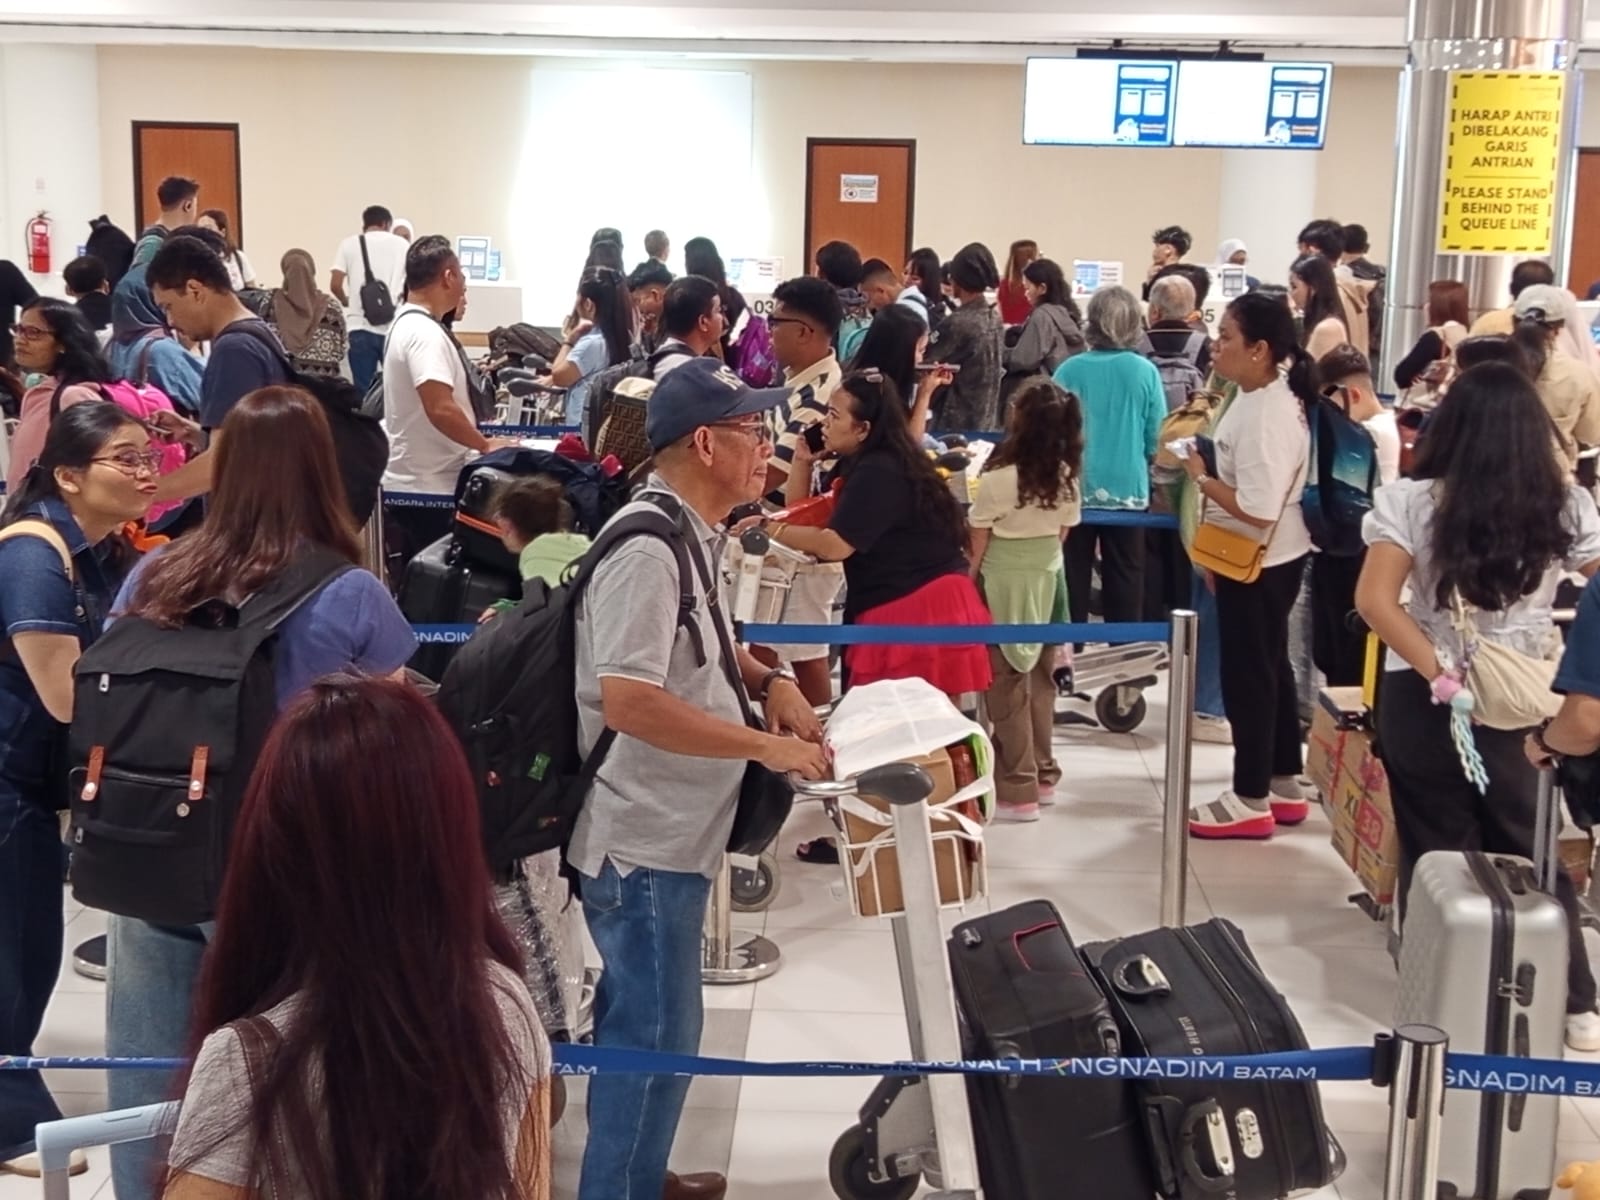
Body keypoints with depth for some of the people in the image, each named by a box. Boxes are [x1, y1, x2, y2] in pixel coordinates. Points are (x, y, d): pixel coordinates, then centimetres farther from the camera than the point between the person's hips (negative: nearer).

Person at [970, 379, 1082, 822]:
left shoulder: (998, 476, -19)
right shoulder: (1065, 475, -3)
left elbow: (980, 538, -10)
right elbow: (1064, 531, 8)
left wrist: (968, 582, 3)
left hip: (1005, 582, -6)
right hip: (1048, 578, 6)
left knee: (1007, 684, 2)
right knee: (1040, 679, 17)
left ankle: (1017, 791, 5)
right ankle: (1043, 776, 26)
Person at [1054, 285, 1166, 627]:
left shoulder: (1070, 370, -8)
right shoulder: (1145, 372, -7)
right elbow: (1155, 442, -2)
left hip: (1076, 490, 0)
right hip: (1129, 491, 0)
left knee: (1073, 583, 12)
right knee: (1125, 585, 10)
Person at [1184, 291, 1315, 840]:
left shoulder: (1267, 414, -26)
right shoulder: (1264, 395, 5)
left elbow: (1258, 509, -30)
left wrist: (1199, 476, -19)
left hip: (1259, 563, -10)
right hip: (1260, 558, 10)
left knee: (1248, 677, 1)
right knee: (1269, 671, 18)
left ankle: (1251, 801, 13)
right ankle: (1284, 787, 30)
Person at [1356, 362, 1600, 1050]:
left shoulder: (1413, 502, -8)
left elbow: (1375, 601, -17)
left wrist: (1440, 675, -15)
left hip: (1425, 701, -1)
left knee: (1436, 853, 11)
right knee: (1533, 856, 16)